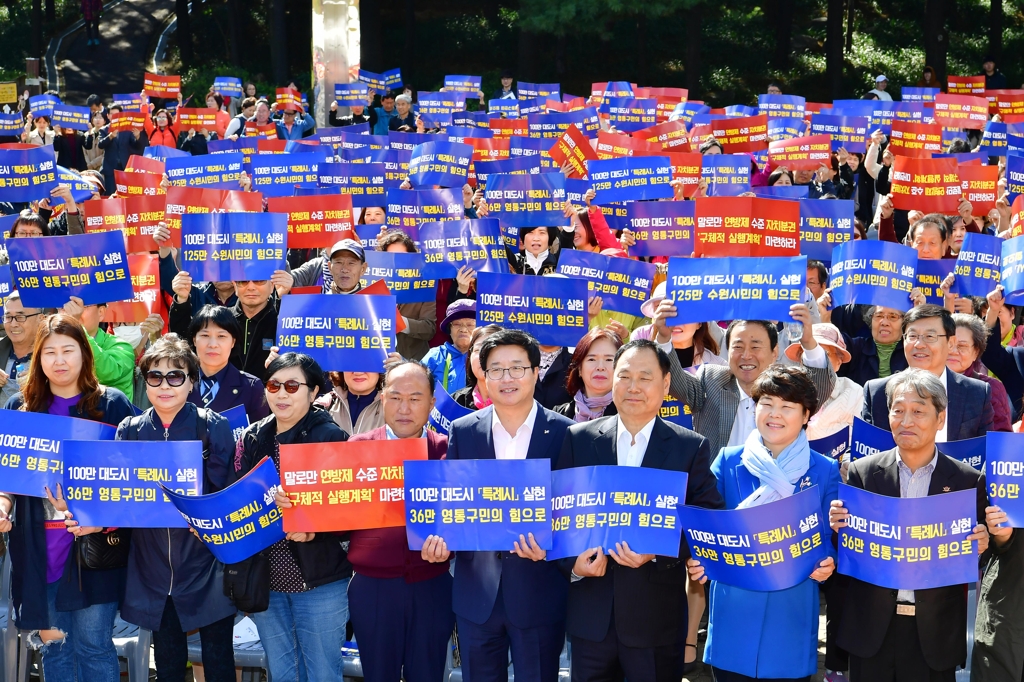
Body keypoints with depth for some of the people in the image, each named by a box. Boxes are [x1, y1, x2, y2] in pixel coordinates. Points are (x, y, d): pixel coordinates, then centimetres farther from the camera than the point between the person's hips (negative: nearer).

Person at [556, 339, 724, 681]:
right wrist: (572, 561, -12)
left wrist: (658, 550, -19)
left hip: (657, 615, -1)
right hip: (591, 612, 2)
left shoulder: (691, 447, 1)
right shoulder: (578, 439, 5)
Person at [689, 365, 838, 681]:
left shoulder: (825, 471, 3)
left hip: (793, 611, 0)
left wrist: (827, 565, -17)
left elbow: (830, 536, 4)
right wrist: (697, 561, -16)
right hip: (734, 608, 0)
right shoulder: (728, 461, 3)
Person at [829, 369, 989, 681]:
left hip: (935, 632, -1)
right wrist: (838, 527, -16)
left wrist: (980, 546, -17)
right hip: (872, 629, 1)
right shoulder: (862, 472, 0)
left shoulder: (969, 480, -1)